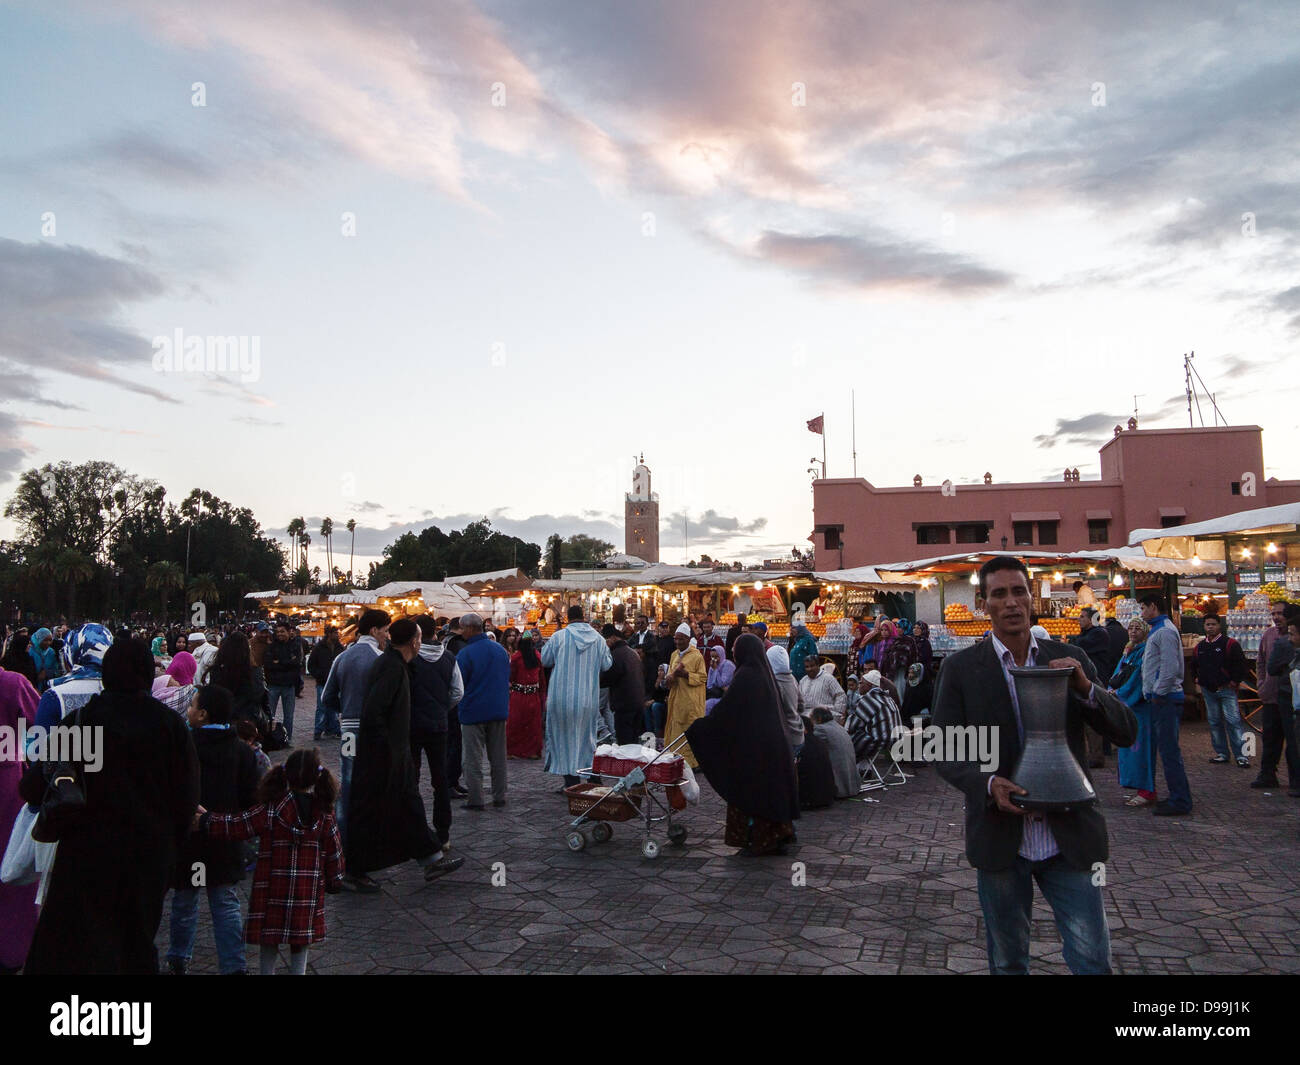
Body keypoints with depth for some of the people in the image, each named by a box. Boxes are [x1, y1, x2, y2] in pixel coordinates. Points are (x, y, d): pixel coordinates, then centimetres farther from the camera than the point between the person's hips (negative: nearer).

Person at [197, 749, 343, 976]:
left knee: (269, 939, 14)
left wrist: (206, 819, 9)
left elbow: (236, 826, -6)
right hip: (310, 888, 2)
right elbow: (334, 849, 1)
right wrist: (334, 880, 14)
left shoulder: (270, 809, -12)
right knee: (300, 940, 15)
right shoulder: (324, 812, -4)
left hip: (274, 884, -2)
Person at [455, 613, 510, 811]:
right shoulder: (500, 649, 5)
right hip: (499, 710, 6)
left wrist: (460, 707, 6)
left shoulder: (465, 654, -15)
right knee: (498, 756, 12)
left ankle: (475, 799, 4)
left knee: (474, 758, 2)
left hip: (474, 711, -5)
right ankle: (499, 797, 17)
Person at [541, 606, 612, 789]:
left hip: (562, 697, -2)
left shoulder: (559, 636, -7)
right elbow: (606, 665, 6)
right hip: (588, 697, 2)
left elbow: (545, 660, 2)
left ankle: (571, 781, 6)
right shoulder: (598, 638, 0)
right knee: (585, 735, 13)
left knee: (565, 735, 7)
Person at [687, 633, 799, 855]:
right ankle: (776, 837, 20)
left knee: (749, 790, 3)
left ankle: (755, 841, 9)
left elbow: (725, 710, -19)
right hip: (771, 744, 8)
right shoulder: (765, 673, 8)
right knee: (769, 787, 14)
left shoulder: (745, 676, -17)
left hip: (750, 746, -8)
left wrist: (696, 728, -12)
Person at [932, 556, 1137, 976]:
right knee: (1007, 963, 15)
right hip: (1001, 839, -1)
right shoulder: (960, 669, -4)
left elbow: (1125, 732, 1)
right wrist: (987, 784, -23)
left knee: (1093, 960, 4)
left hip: (1069, 838, 1)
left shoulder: (1069, 659, 3)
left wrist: (1086, 688, -17)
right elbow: (945, 752, -4)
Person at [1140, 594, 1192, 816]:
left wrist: (1158, 693, -16)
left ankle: (1180, 802, -4)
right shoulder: (1157, 630, 19)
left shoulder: (1165, 631, -13)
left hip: (1165, 699, -10)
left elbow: (1170, 667, -21)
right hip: (1160, 699, 10)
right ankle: (1177, 797, 20)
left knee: (1169, 750, -8)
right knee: (1166, 749, 13)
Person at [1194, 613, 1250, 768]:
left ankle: (1241, 755, -7)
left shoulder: (1230, 644, -4)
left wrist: (1235, 681, -6)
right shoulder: (1199, 647, 12)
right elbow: (1194, 666, 27)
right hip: (1208, 690, 5)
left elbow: (1241, 664, -4)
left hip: (1226, 689, -5)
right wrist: (1198, 681, 17)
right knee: (1214, 722, 8)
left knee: (1233, 721, -9)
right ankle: (1221, 753, 15)